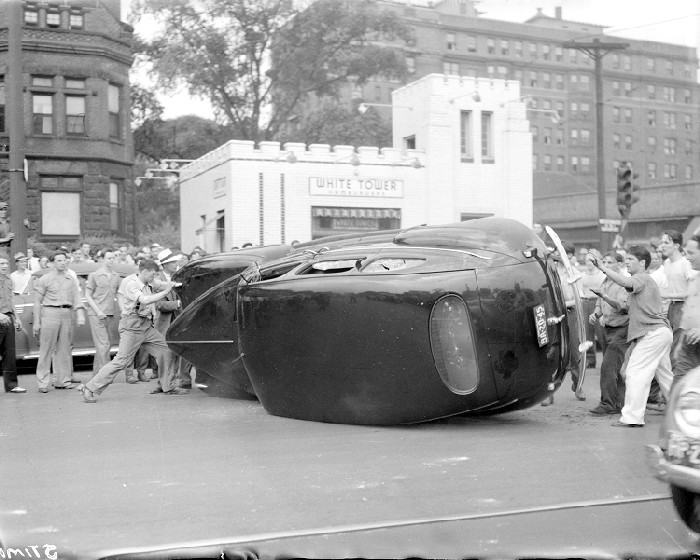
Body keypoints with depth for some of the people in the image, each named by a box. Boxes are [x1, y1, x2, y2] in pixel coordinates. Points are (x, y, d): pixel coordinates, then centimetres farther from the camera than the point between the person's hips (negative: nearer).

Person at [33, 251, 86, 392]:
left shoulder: (71, 280, 13)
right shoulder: (44, 279, 2)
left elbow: (77, 298, 8)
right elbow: (37, 302, 2)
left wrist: (80, 315, -7)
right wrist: (36, 322, -3)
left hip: (67, 315, 4)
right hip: (50, 313, -4)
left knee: (64, 349, 7)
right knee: (46, 350, -5)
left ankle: (63, 380, 14)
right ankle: (42, 383, -2)